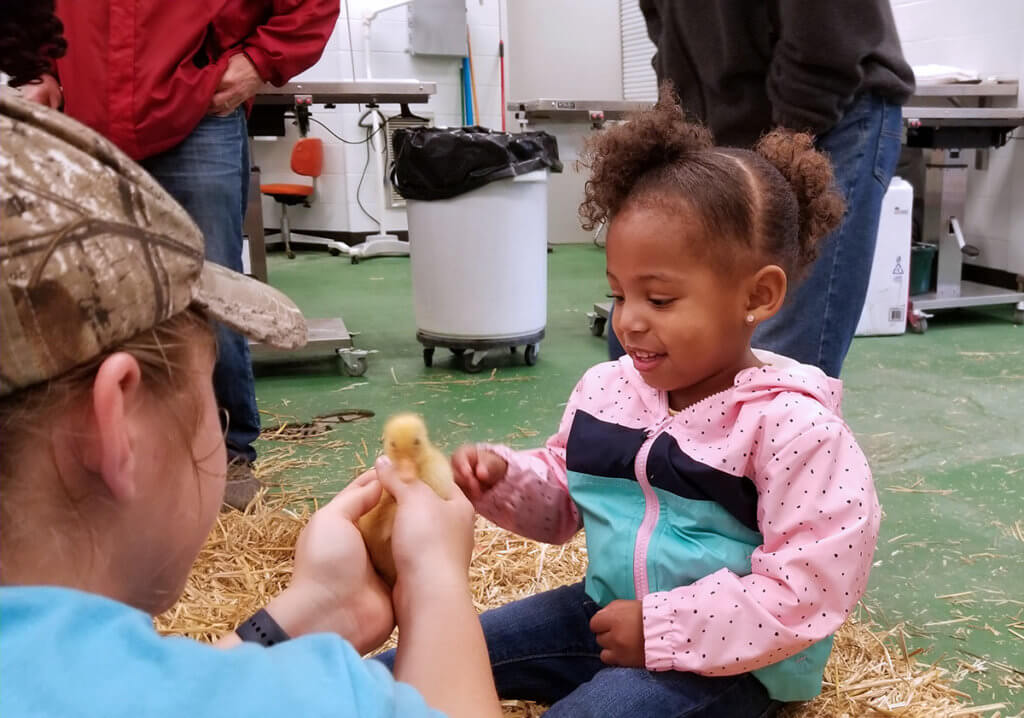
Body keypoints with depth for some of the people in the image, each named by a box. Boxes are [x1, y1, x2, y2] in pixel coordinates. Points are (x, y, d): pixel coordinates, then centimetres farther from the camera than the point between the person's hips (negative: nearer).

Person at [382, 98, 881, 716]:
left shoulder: (792, 425, -20)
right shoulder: (607, 389, 0)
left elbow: (810, 587, -20)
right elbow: (563, 502, 13)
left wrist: (663, 628, -21)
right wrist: (506, 478, -9)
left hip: (729, 653, -5)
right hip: (606, 613, 6)